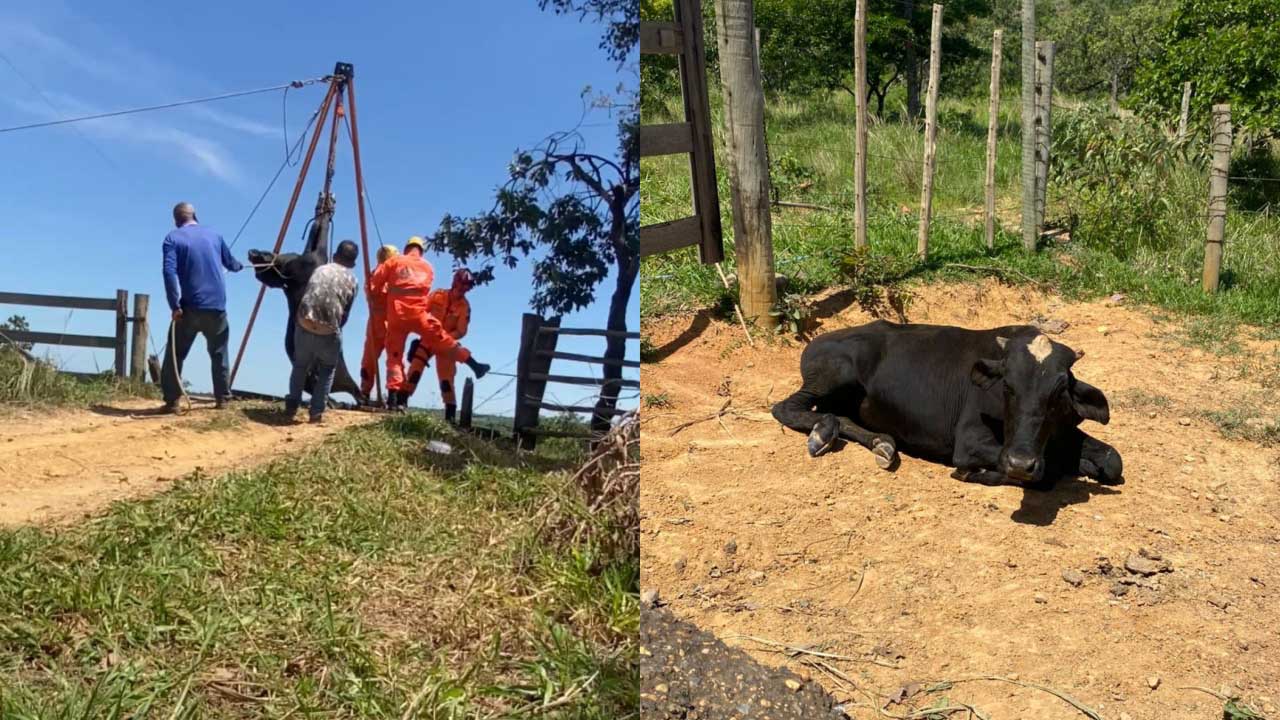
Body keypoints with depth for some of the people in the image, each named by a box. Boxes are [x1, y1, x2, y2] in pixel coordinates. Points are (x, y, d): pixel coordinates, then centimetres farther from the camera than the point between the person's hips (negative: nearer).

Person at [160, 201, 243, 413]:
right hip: (216, 306, 3)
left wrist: (175, 306, -13)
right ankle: (222, 398, 17)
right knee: (219, 354, 15)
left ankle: (172, 401, 2)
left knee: (175, 354, 6)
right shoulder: (214, 234, 13)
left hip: (190, 307, -3)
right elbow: (230, 262, 28)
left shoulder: (173, 238, 1)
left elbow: (169, 272, -14)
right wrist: (239, 266, 52)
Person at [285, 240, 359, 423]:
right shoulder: (352, 281, 11)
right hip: (328, 331, -2)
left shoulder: (320, 269, 18)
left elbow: (307, 296, 21)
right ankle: (317, 412, 15)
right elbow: (345, 313, 13)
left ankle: (291, 407, 23)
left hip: (304, 326, 2)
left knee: (300, 366, 26)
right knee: (327, 371, 21)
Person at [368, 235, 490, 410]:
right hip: (418, 313, 0)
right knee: (443, 340, 11)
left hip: (396, 315, 0)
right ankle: (474, 365, 11)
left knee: (394, 356, 5)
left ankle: (393, 398, -3)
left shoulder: (394, 262, 6)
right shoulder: (428, 267, 13)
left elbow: (375, 282, 4)